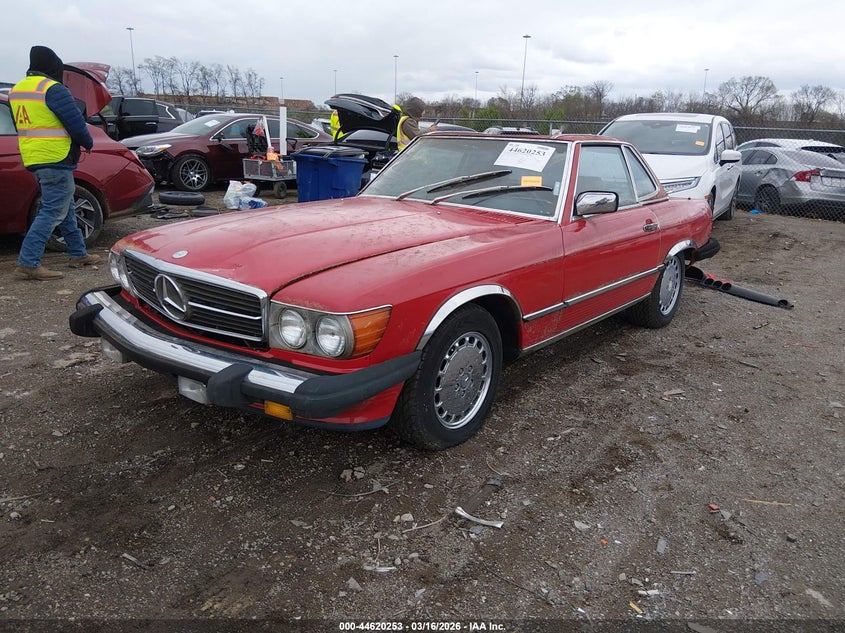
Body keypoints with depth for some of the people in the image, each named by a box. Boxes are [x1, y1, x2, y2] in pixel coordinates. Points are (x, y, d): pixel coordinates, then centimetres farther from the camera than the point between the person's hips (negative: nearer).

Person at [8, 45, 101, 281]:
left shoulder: (16, 90, 15)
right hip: (55, 159, -9)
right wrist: (89, 143, 5)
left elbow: (22, 125, 21)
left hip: (32, 159, 9)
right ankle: (28, 263, -12)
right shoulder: (53, 89, -12)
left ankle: (78, 254, 25)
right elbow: (76, 123, -12)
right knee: (52, 212, -8)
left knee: (65, 208, 18)